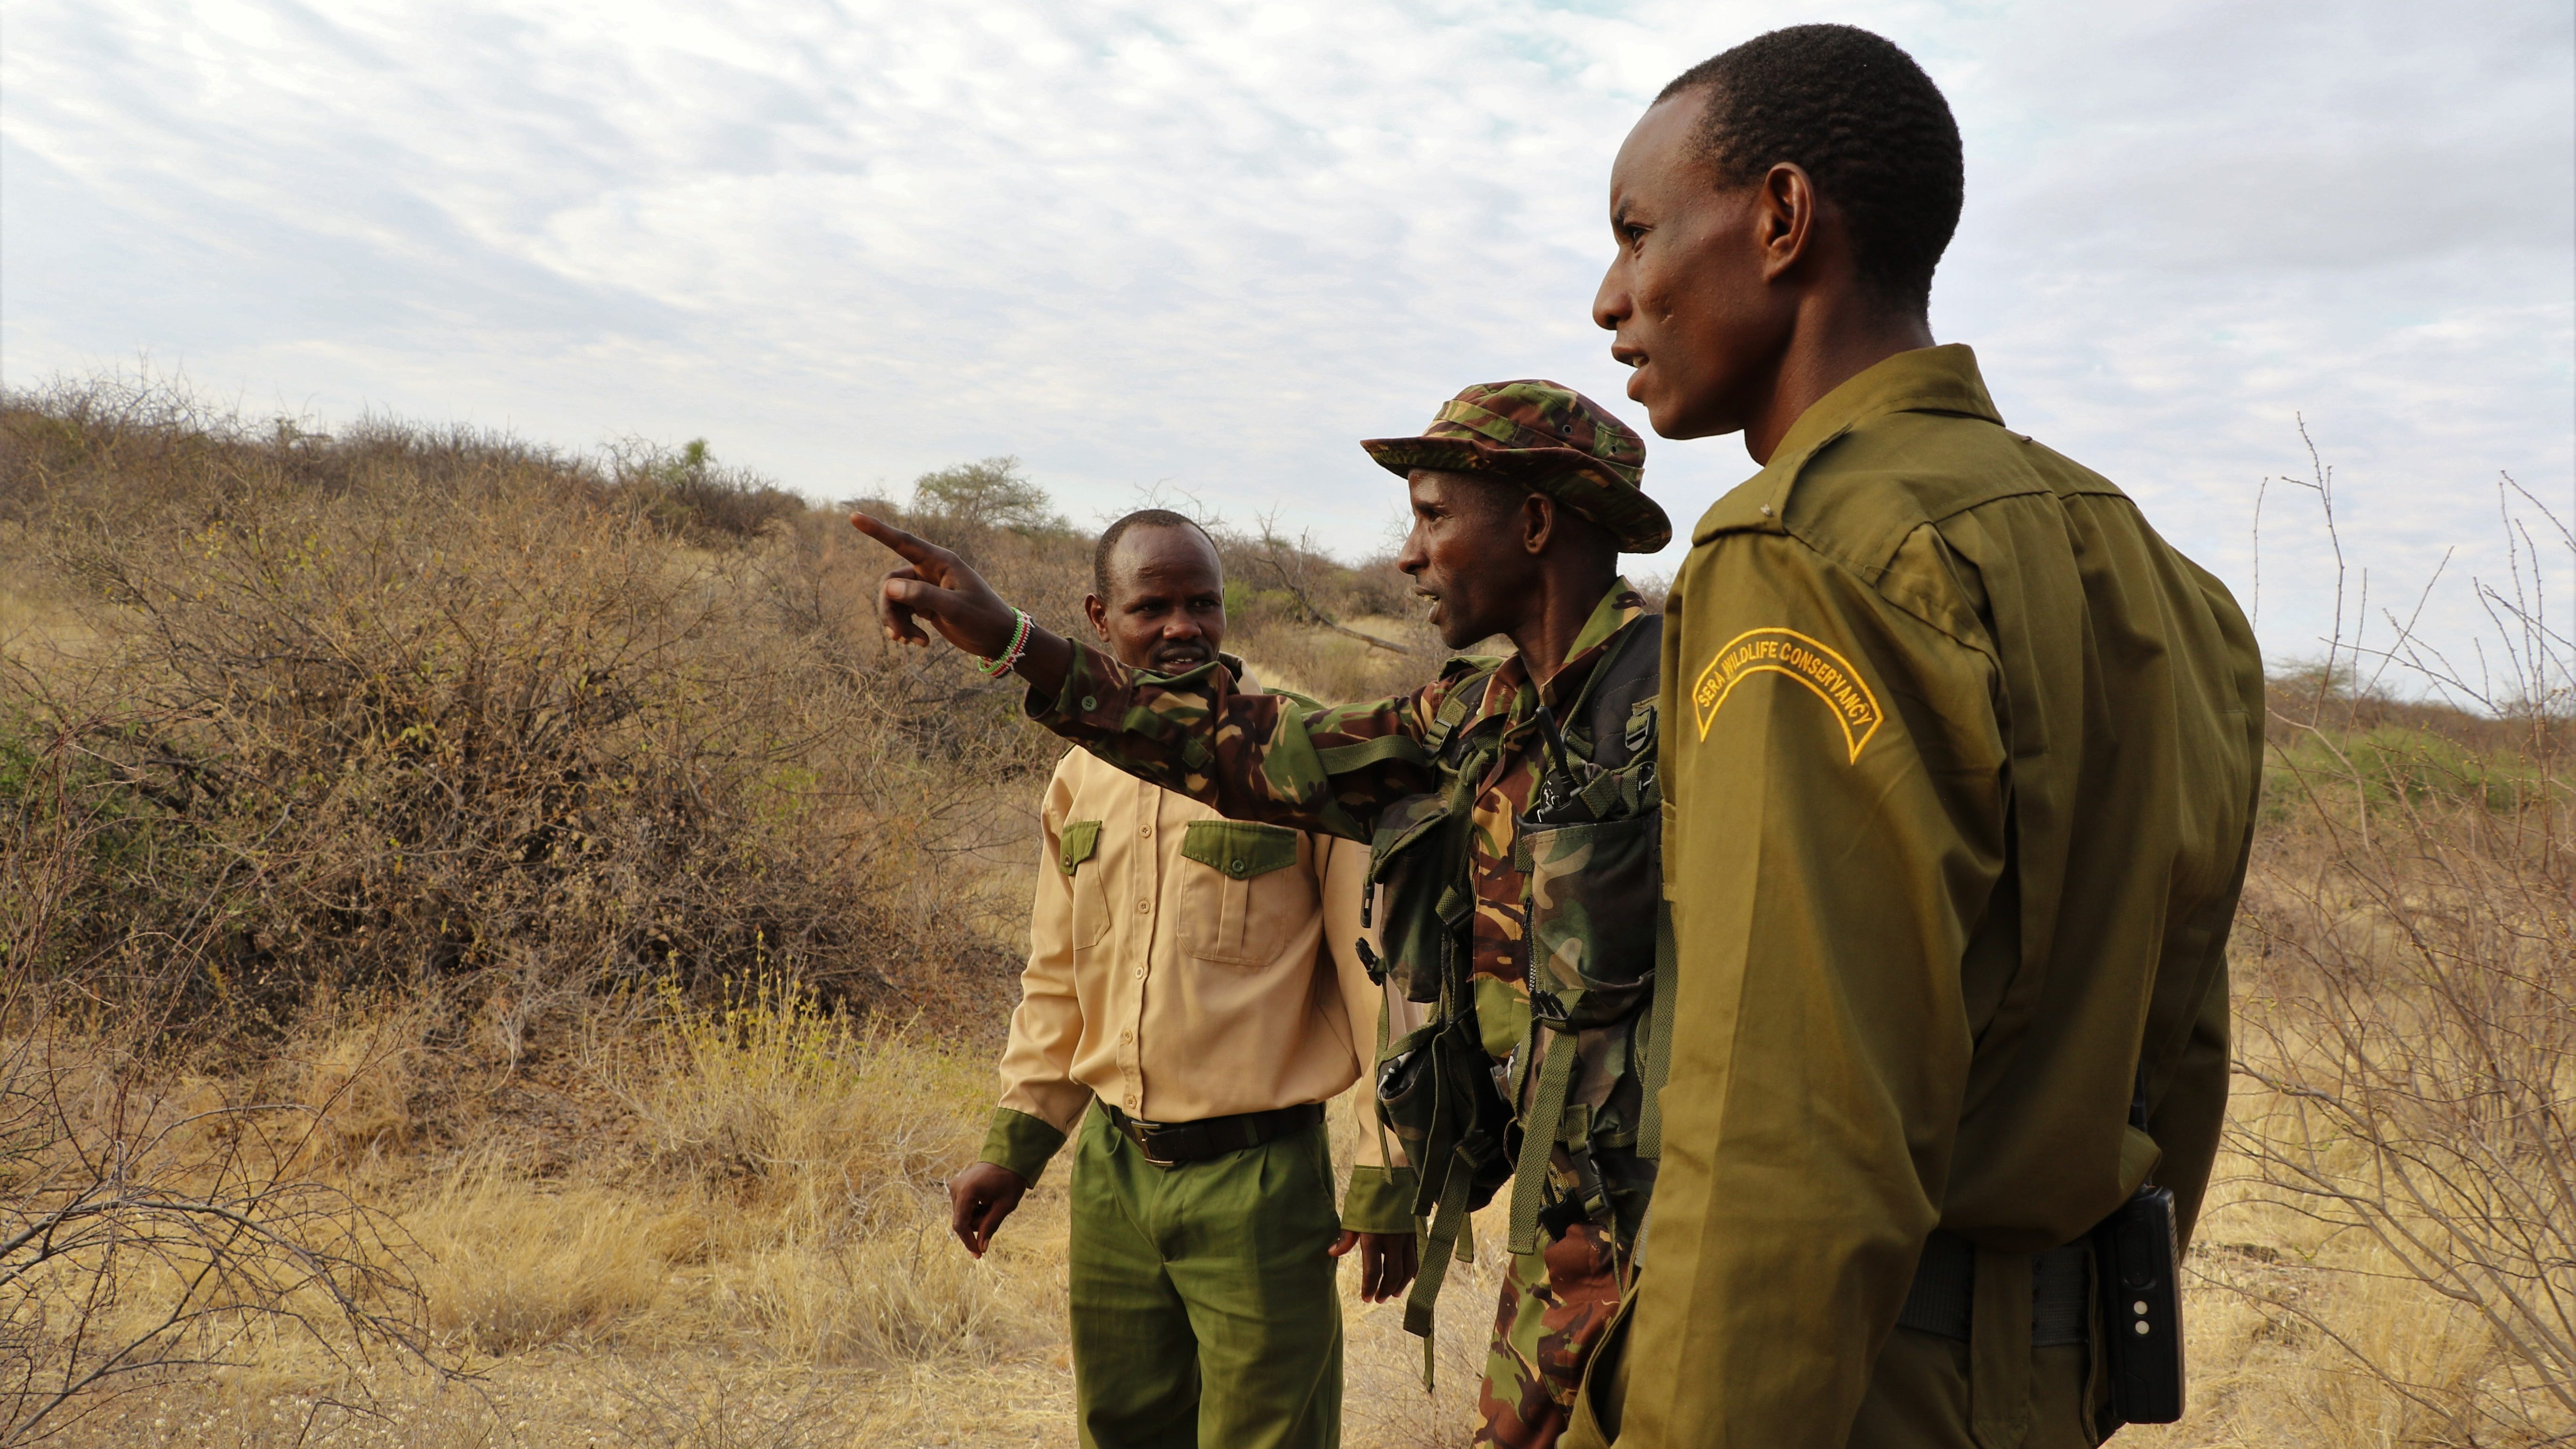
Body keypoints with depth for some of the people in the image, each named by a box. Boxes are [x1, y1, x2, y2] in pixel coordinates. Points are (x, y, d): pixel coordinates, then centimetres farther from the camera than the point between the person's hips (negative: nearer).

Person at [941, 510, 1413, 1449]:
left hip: (1257, 1177, -5)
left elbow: (1382, 974, -10)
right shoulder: (1080, 780, 7)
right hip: (1111, 1169, 5)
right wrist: (1013, 1148, 13)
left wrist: (1386, 1181, -10)